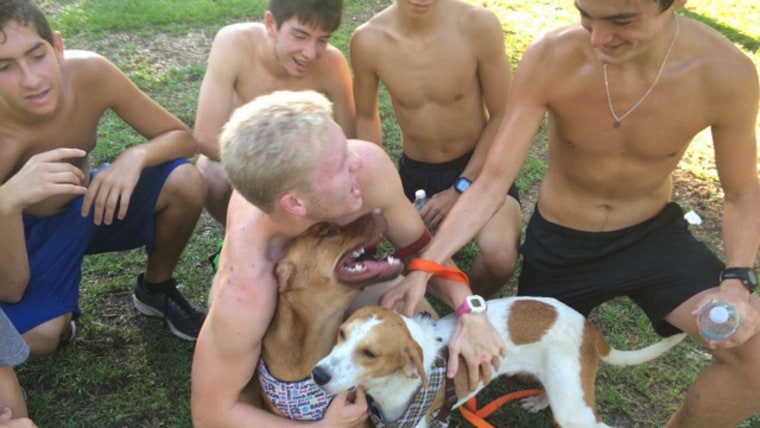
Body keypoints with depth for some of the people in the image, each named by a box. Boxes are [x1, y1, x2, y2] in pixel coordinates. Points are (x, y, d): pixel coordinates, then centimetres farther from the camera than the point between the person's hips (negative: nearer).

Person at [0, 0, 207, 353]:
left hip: (89, 201, 3)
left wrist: (136, 156, -37)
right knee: (39, 336, -30)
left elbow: (183, 138, -15)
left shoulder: (90, 73, -27)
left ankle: (156, 290, 5)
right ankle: (59, 309, 10)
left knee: (185, 183, -23)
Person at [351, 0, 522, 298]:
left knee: (499, 256, -28)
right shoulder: (368, 41, -17)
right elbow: (366, 117, 2)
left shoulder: (478, 25, -23)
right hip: (414, 171, 3)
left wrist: (461, 189, -14)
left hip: (477, 166, -2)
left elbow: (502, 116, -11)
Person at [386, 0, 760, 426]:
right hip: (559, 242, 0)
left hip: (653, 234, 1)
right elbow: (492, 181, -22)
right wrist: (424, 267, -31)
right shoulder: (550, 59, -25)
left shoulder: (725, 72, -22)